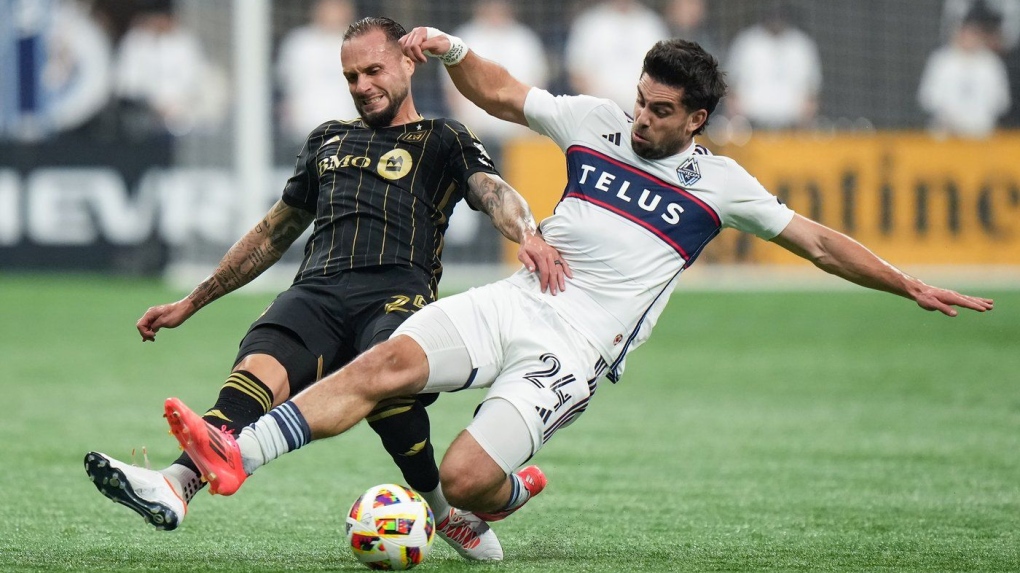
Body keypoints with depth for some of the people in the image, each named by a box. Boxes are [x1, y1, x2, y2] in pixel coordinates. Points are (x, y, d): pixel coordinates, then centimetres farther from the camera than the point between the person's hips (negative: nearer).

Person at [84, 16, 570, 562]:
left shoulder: (442, 141, 18)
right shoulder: (329, 140, 34)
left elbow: (492, 191, -2)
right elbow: (273, 233, 40)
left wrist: (528, 234, -27)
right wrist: (191, 303, 40)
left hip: (396, 292, -4)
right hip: (316, 291, 4)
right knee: (259, 367, -30)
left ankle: (448, 513, -15)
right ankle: (176, 485, -55)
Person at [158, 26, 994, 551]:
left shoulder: (719, 184, 4)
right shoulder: (597, 123, 12)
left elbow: (816, 242, 11)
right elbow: (500, 94, 19)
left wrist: (909, 285, 8)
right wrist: (451, 49, 0)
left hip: (574, 349, -3)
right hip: (515, 301, 3)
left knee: (464, 479, -21)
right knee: (388, 361, -24)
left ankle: (509, 498, 18)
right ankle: (235, 457, -35)